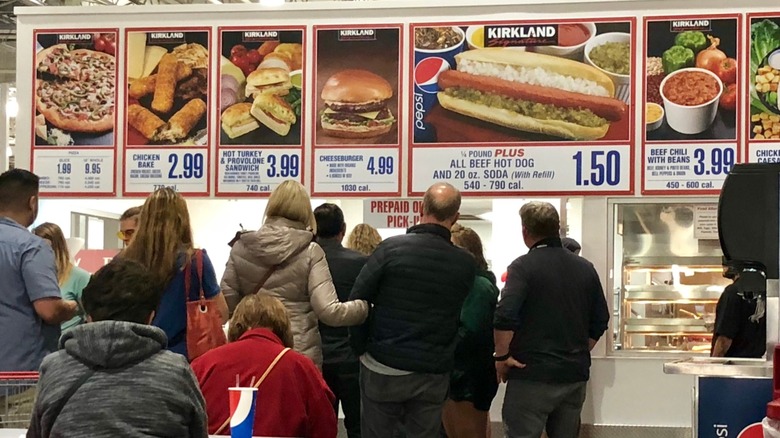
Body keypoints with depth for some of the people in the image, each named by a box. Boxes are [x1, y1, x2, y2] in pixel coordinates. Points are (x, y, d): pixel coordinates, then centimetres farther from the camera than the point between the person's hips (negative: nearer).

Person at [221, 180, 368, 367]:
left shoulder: (241, 248, 1)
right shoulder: (310, 252, -8)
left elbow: (227, 303, 4)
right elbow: (329, 311, -13)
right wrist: (368, 304, 1)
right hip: (301, 354, -3)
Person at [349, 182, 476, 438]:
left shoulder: (392, 248, -10)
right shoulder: (465, 264, -3)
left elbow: (356, 302, -9)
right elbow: (459, 315, 4)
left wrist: (363, 348, 2)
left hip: (383, 369, -1)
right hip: (433, 376, 2)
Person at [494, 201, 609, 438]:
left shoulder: (523, 266, -10)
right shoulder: (585, 268, 8)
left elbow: (505, 317, -21)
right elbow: (600, 322, 11)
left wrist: (501, 357, -9)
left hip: (532, 374, -6)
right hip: (575, 374, 6)